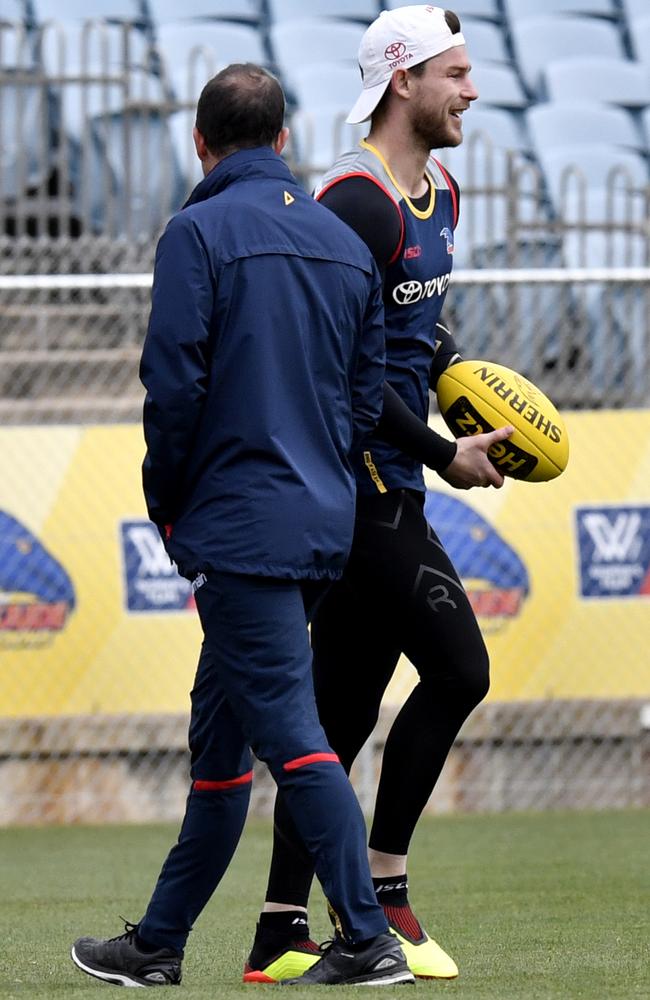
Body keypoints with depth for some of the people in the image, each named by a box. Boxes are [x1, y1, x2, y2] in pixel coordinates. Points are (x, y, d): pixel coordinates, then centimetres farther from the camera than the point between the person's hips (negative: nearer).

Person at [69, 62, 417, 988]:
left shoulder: (200, 233, -8)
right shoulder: (344, 241, 13)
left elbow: (174, 383, -14)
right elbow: (367, 396, 14)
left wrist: (168, 504, -1)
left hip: (238, 522, -8)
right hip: (324, 522, 8)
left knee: (290, 732, -10)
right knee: (218, 733, 15)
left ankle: (370, 942, -16)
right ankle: (160, 942, 22)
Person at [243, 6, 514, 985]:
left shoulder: (438, 193, 16)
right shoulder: (359, 200, -16)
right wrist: (442, 453, -15)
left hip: (377, 485, 10)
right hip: (357, 479, -10)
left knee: (343, 709, 8)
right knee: (457, 668, -12)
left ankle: (281, 935, 10)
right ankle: (380, 895, -3)